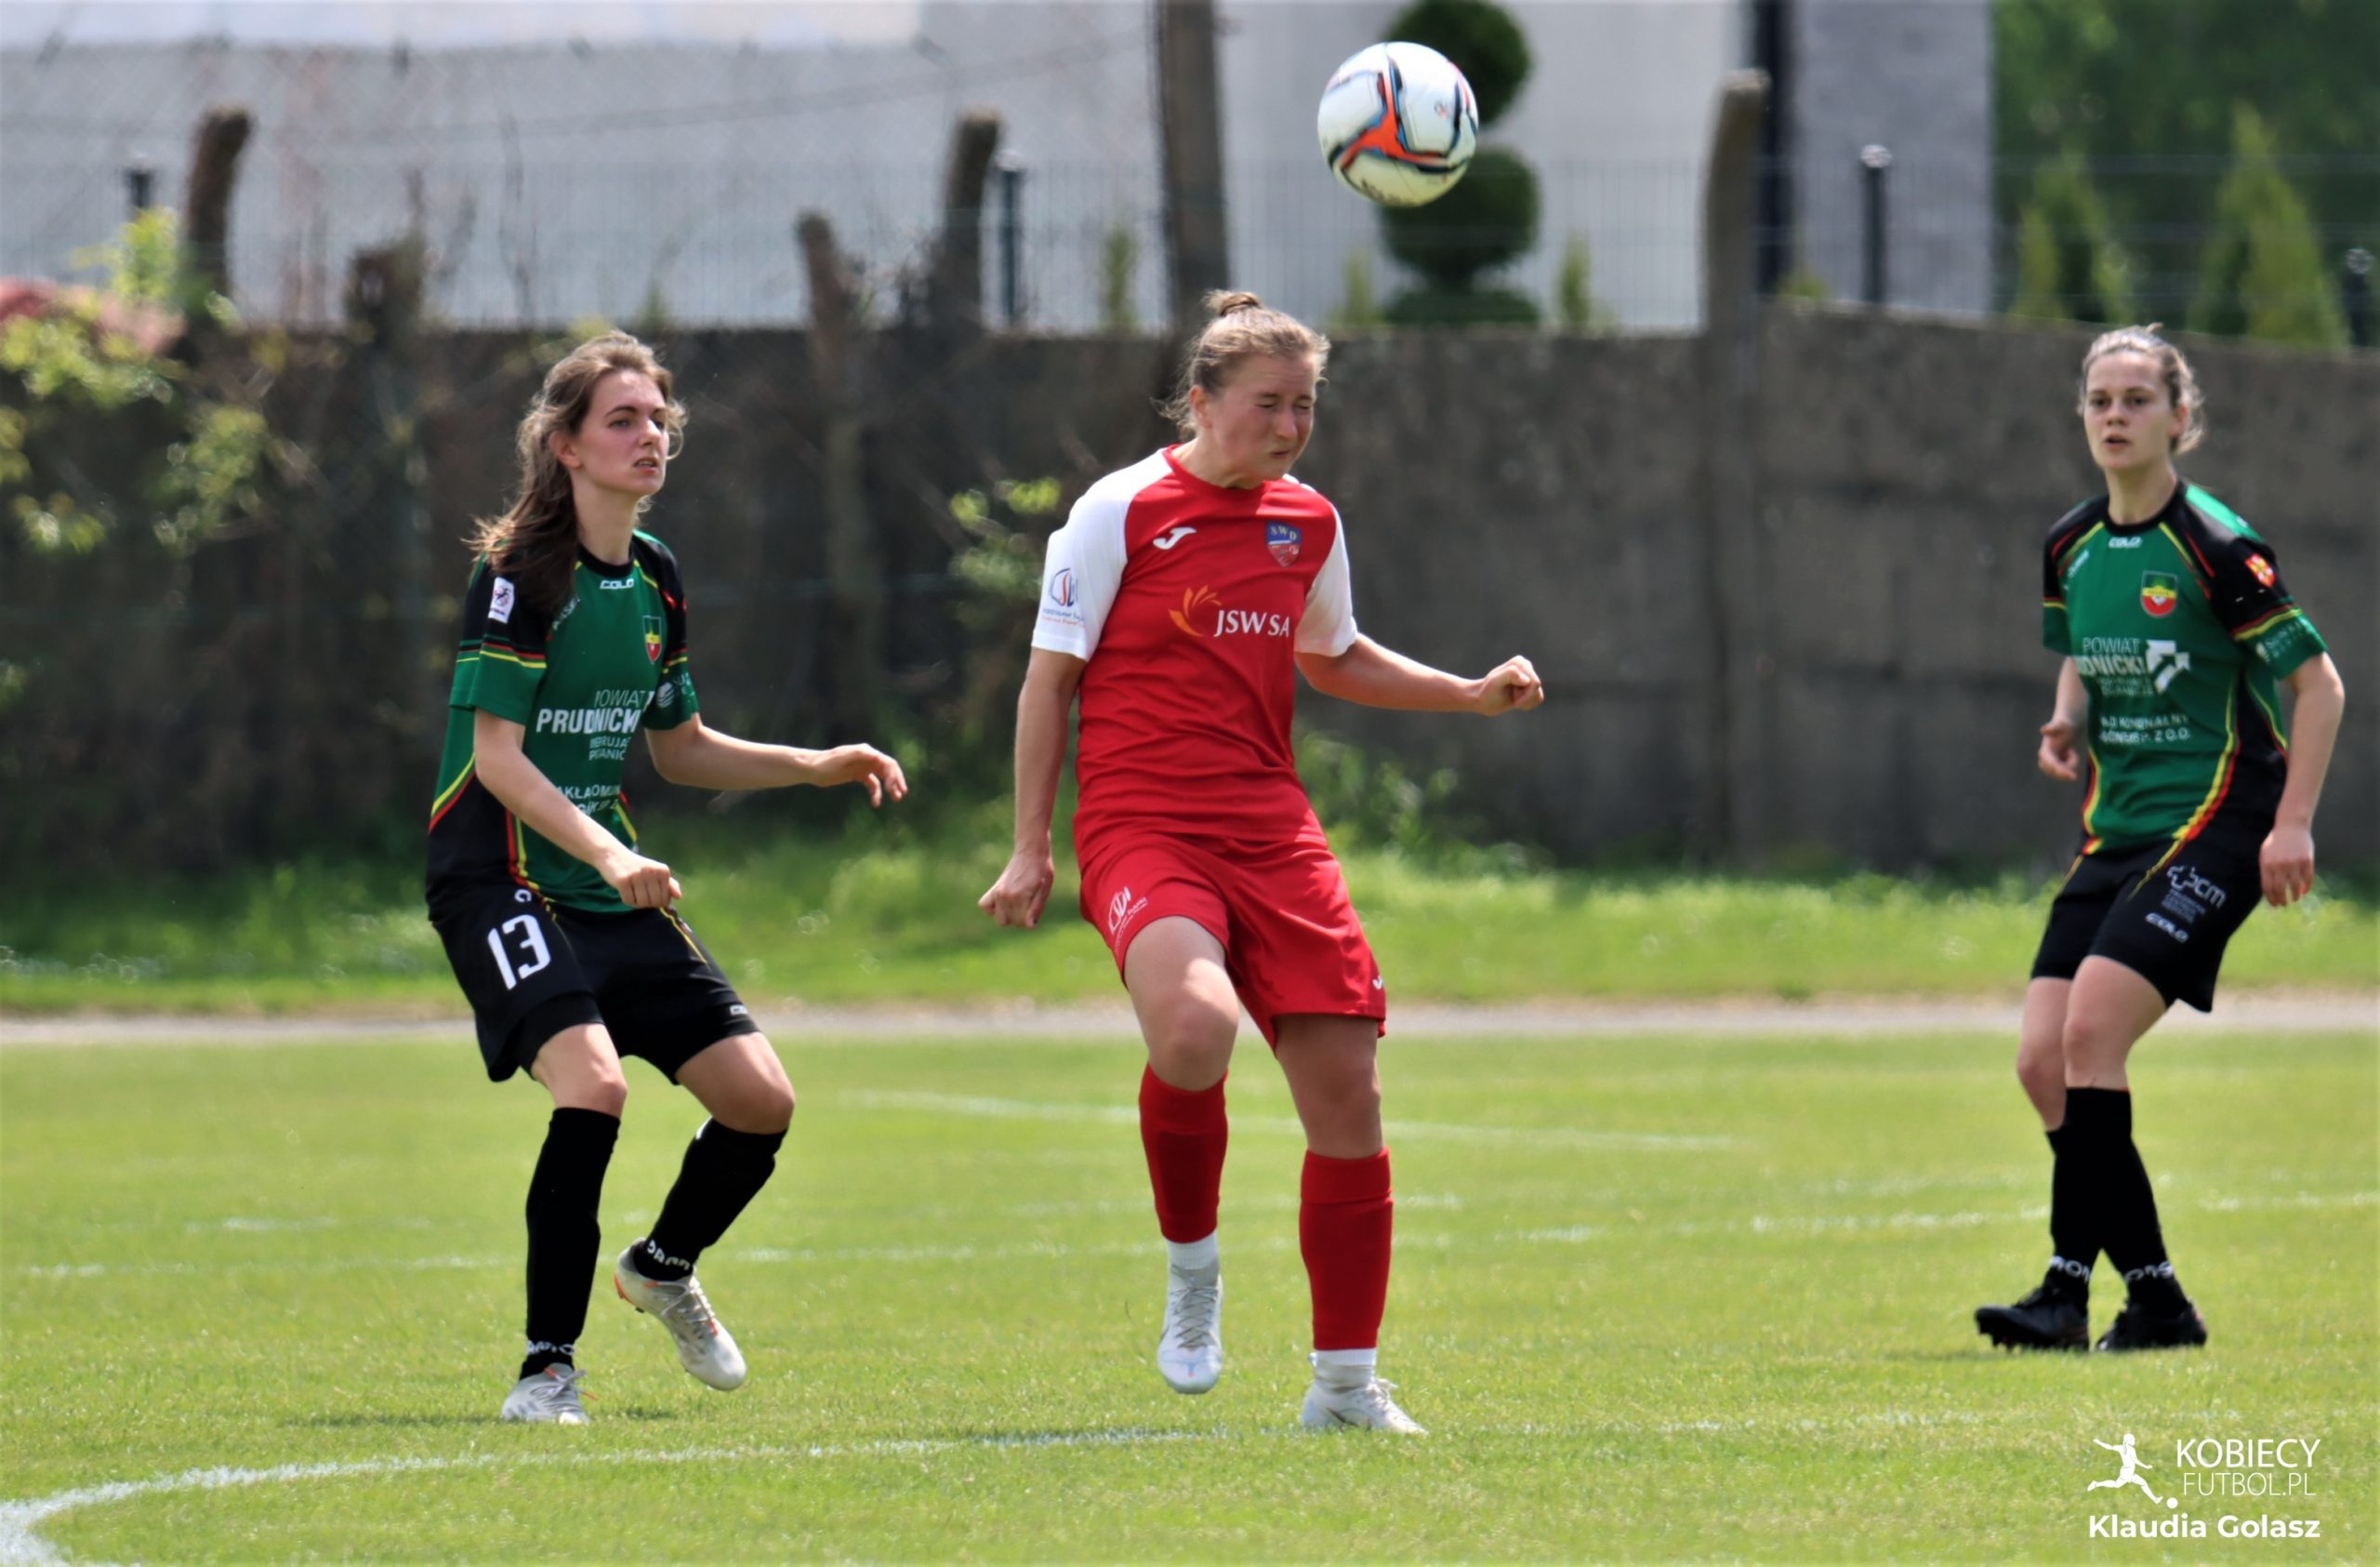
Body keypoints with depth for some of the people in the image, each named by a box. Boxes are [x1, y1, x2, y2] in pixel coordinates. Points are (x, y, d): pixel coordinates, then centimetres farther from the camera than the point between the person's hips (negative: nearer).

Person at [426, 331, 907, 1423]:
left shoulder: (654, 578, 10)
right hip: (499, 877, -8)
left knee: (761, 1099, 1)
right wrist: (606, 851, -33)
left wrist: (820, 768, 10)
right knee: (592, 1083, -29)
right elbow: (497, 756, -19)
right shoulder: (522, 573, -13)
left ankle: (664, 1267, 32)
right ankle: (548, 1365, -19)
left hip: (615, 887, 8)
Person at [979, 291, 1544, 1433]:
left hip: (1271, 831, 6)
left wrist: (1473, 695, 19)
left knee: (1345, 1084, -2)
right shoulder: (1119, 513, -3)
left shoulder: (1307, 524, 13)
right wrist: (1029, 848, -2)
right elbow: (1052, 677, 1)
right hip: (1141, 825, -6)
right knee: (1194, 1027, -34)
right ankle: (1190, 1264, -6)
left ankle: (1345, 1382, 10)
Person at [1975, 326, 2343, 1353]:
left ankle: (2070, 1289, -18)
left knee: (2091, 1029, -21)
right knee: (2043, 1059, -4)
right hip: (2117, 833, 7)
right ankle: (2155, 1299, 5)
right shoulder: (2070, 548, 8)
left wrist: (2292, 823, -14)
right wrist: (2067, 722, 4)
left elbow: (2317, 681, -8)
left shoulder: (2214, 546, -12)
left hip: (2216, 827, -7)